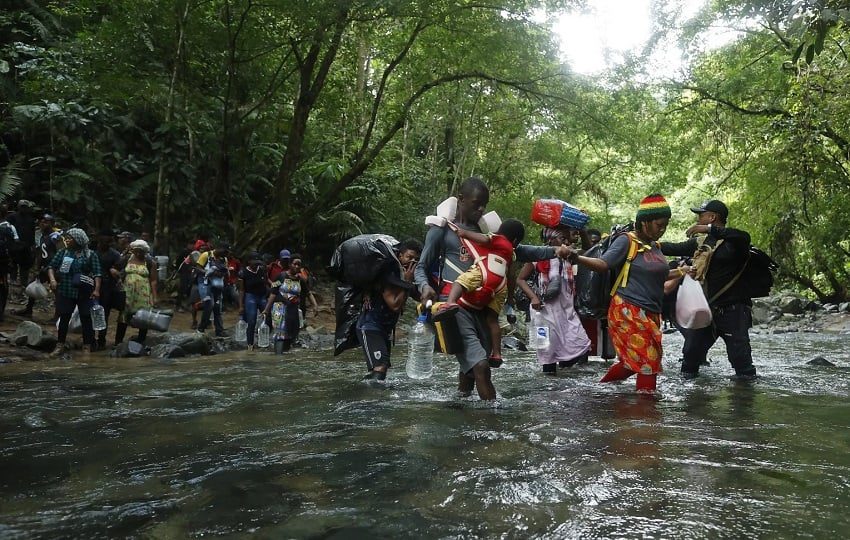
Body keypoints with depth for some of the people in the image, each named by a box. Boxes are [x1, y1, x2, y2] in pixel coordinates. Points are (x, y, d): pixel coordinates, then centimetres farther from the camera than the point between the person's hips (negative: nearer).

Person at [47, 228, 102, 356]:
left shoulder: (90, 255, -2)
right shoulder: (62, 253, 8)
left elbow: (97, 273, -7)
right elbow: (51, 266, 8)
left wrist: (96, 289, -17)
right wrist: (52, 279, -11)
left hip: (84, 293, -3)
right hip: (65, 292, 3)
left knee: (86, 318, 2)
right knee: (64, 318, 8)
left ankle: (87, 347, 10)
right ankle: (60, 346, 17)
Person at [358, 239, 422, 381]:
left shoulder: (408, 276, 5)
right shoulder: (389, 274, -21)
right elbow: (395, 305, -26)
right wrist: (406, 282, -24)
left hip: (386, 328, 10)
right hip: (370, 326, -10)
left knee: (382, 368, 14)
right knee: (379, 368, -23)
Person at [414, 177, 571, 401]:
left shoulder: (485, 229, 17)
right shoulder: (443, 228, 1)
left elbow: (517, 251, 14)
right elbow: (421, 268, 3)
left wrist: (553, 251, 0)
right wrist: (425, 286, -20)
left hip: (480, 305, 6)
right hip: (453, 303, -6)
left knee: (471, 365, 12)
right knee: (480, 365, -18)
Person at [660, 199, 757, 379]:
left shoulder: (733, 242, -9)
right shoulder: (700, 243, 13)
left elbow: (744, 237, -32)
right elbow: (674, 248, 19)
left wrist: (710, 229, -34)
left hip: (733, 311, -6)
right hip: (705, 310, 6)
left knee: (740, 356, -4)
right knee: (691, 352, 10)